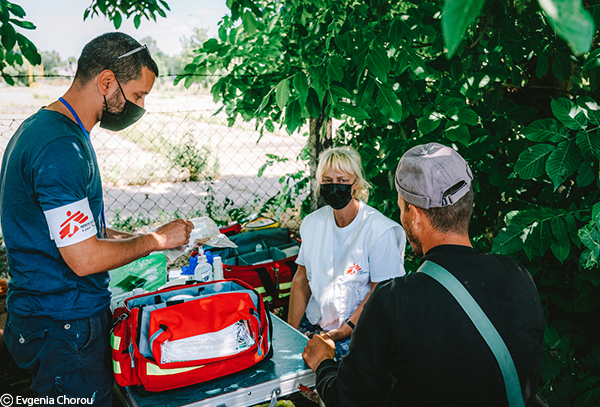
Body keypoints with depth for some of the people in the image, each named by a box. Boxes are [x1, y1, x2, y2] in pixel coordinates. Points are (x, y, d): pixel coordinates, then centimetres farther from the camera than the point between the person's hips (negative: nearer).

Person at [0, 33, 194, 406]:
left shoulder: (43, 128, 10)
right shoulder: (61, 148, -24)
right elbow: (85, 258, -25)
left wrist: (136, 237, 9)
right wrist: (156, 240, -11)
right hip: (66, 331, -10)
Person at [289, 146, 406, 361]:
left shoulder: (379, 229, -13)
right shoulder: (312, 223, 4)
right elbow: (301, 280, 8)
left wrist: (339, 333, -14)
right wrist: (292, 332, 0)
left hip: (357, 330, -5)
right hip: (314, 322, 5)